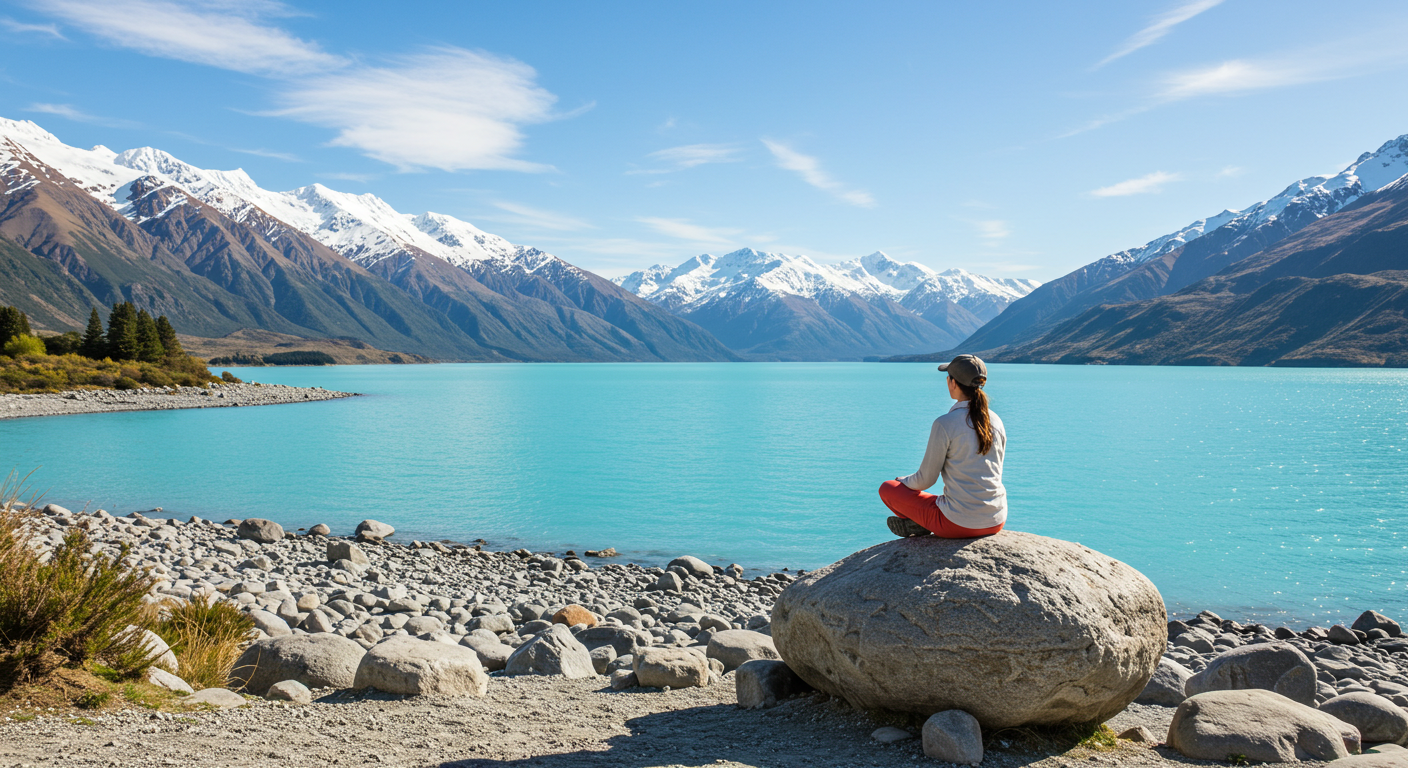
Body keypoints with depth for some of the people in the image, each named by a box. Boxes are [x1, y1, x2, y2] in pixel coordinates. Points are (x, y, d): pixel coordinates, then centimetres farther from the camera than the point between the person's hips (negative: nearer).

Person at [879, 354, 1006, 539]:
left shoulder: (944, 424, -15)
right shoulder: (996, 421, 3)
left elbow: (926, 480, -7)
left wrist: (903, 482, 16)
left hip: (959, 524, -5)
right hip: (996, 523, 5)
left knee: (887, 488, 11)